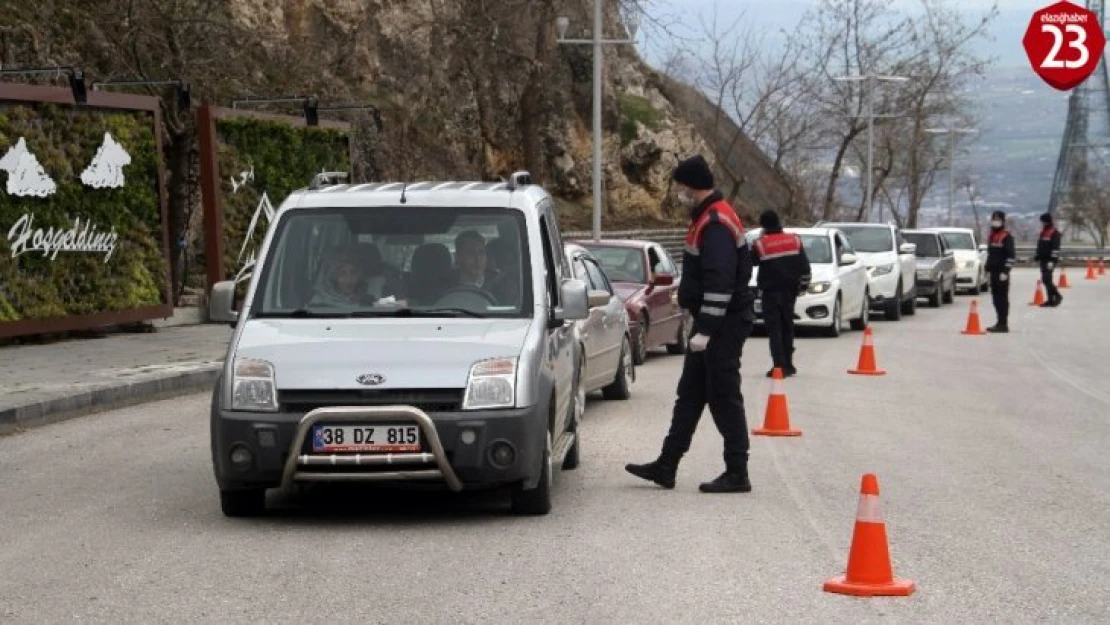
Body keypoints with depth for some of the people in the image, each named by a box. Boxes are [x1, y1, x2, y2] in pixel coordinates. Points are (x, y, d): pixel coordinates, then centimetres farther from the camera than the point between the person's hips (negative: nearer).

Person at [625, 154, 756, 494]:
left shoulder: (716, 224, -19)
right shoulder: (709, 218, 15)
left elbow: (720, 284, -25)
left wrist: (706, 329, -26)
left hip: (724, 324, -11)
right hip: (711, 323, 11)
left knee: (724, 398, -5)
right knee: (690, 393, 13)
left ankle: (736, 474, 1)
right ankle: (666, 466, 20)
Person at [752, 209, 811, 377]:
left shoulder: (760, 244, -10)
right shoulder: (794, 240, 2)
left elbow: (752, 261, 6)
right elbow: (804, 265, 4)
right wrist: (804, 283, 13)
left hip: (771, 291, -4)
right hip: (789, 290, 4)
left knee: (774, 328, -3)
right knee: (787, 326, 14)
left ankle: (780, 365, -12)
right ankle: (788, 365, 16)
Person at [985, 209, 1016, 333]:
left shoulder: (1007, 237, -9)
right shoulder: (992, 236, 18)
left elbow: (1010, 256, -14)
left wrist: (1005, 271, -20)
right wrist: (987, 268, 22)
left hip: (1002, 272, -9)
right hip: (993, 272, 9)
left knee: (1002, 298, -8)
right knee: (995, 297, 11)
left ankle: (1003, 324, -9)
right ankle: (1000, 322, 19)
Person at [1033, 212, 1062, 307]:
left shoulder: (1055, 233, -11)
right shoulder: (1043, 232, 18)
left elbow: (1055, 247, -17)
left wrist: (1052, 260, -23)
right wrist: (1036, 257, 24)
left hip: (1050, 260, -9)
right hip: (1043, 259, 9)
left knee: (1047, 279, -15)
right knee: (1045, 280, 8)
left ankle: (1057, 296, -3)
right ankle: (1051, 299, 12)